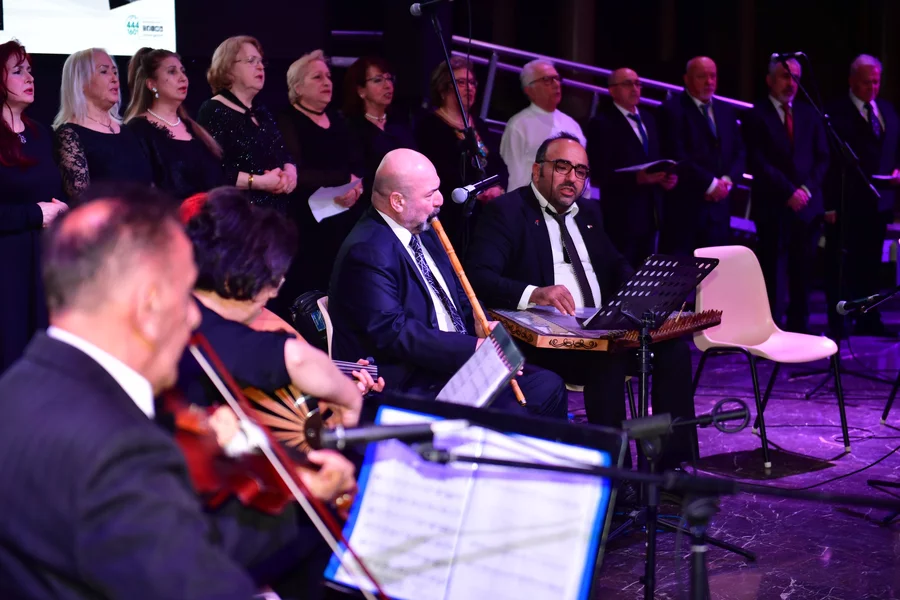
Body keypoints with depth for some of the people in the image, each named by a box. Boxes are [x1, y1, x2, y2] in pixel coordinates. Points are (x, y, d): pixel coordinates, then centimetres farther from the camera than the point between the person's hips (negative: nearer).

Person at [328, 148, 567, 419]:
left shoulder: (425, 232, 12)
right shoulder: (367, 252, -17)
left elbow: (457, 293, 22)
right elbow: (392, 332, -24)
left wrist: (479, 323, -1)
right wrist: (474, 347, -23)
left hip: (457, 364, 9)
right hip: (413, 386, -9)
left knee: (549, 387, -1)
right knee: (511, 416, -25)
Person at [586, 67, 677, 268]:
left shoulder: (648, 119, 16)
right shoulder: (601, 124, -8)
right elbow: (602, 174, -14)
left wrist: (666, 178, 0)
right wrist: (636, 178, -26)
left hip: (650, 214, 7)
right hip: (622, 216, -7)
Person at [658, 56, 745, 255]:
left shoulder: (726, 111, 17)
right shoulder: (673, 109, -5)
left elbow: (739, 152, 15)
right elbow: (677, 156, -13)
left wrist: (728, 181, -4)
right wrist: (710, 184, -13)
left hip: (719, 205, 6)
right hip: (684, 205, -6)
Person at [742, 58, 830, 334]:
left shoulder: (809, 114, 14)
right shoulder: (755, 116, -1)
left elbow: (822, 157, 10)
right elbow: (759, 164, -8)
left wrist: (807, 188, -5)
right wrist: (789, 192, -14)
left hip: (807, 204, 4)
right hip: (772, 207, -4)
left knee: (803, 273, 5)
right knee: (773, 273, -2)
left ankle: (799, 327, 12)